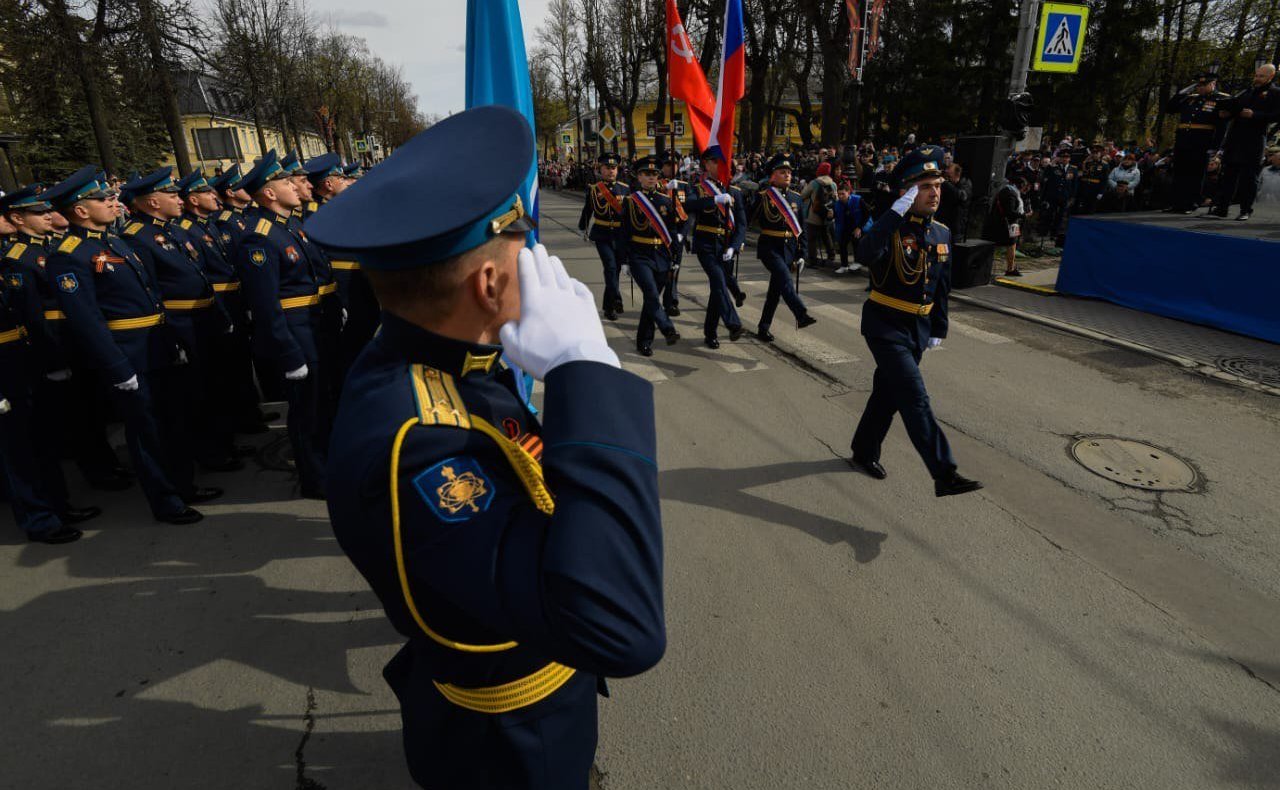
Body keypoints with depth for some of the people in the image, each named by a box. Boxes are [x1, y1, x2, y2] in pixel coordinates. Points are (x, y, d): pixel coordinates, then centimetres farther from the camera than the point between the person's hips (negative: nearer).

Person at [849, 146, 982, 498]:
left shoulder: (942, 234, 7)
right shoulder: (891, 228, -14)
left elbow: (941, 287, 15)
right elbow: (866, 254, -38)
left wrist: (938, 330, 15)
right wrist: (898, 209, -34)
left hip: (918, 328, 7)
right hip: (885, 326, -7)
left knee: (888, 393, 17)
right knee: (915, 397, -12)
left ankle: (864, 452, 35)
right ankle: (944, 474, -11)